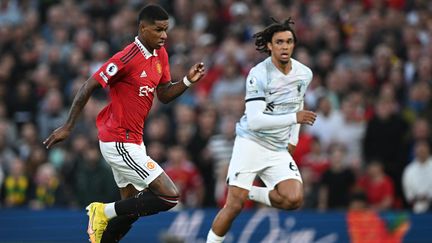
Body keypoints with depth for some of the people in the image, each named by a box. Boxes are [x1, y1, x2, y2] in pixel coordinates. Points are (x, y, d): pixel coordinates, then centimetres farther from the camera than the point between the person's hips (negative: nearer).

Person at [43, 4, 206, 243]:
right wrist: (67, 127, -14)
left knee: (130, 209, 15)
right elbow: (88, 87, -16)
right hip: (120, 143, -10)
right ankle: (105, 212, -1)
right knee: (169, 197, -13)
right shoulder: (127, 58, -20)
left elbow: (164, 95, 14)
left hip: (132, 141, 10)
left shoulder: (160, 55, 6)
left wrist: (188, 81, -4)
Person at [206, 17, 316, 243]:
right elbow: (255, 121, -24)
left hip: (279, 149, 5)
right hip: (251, 142, -5)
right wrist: (294, 118, -30)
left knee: (293, 199, -18)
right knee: (234, 205, -13)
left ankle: (252, 193, 8)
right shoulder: (258, 75, -16)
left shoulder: (304, 74, 2)